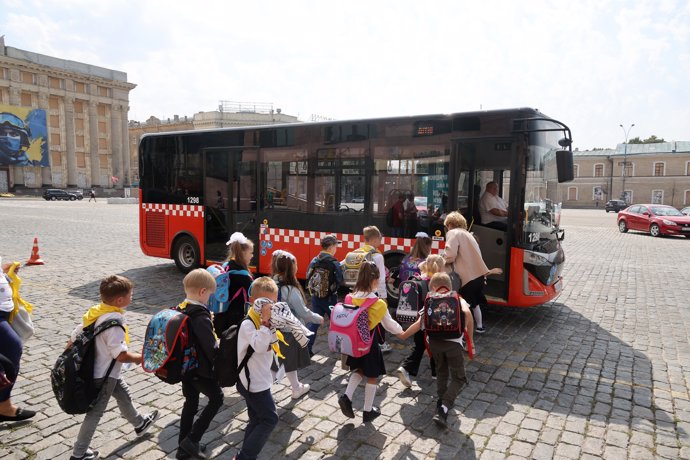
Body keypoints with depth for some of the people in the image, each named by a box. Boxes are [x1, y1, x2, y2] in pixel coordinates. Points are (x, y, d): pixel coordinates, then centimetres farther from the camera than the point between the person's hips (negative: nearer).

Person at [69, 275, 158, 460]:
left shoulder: (95, 312, -6)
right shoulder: (114, 322, -31)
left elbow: (74, 337, 1)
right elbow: (121, 355, -29)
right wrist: (139, 358, -11)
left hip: (100, 369, 9)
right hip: (105, 375, -9)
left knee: (123, 394, 25)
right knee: (95, 412, 8)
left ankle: (139, 423, 45)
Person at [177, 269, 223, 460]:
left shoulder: (179, 310, -1)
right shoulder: (201, 317, -26)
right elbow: (210, 348, -23)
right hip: (200, 369, -8)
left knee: (190, 403, 19)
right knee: (216, 398, 12)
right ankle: (191, 440, 9)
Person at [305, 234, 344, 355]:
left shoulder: (314, 261, 0)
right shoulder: (334, 263, -16)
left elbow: (308, 278, 4)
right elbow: (340, 281, -13)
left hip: (315, 297, 4)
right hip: (330, 298, -4)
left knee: (313, 322, 10)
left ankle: (307, 348, 6)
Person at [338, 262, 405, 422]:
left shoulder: (351, 299, -8)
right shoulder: (378, 303, -19)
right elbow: (389, 324, -5)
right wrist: (401, 331, 15)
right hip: (370, 343, -4)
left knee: (359, 370, 27)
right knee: (372, 377, 14)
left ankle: (346, 396, 8)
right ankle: (368, 411, 26)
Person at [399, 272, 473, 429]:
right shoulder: (458, 300, 17)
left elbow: (419, 324, 11)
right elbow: (467, 313, -6)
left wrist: (403, 335, 26)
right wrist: (469, 336, 3)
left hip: (434, 340, 3)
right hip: (453, 341, -2)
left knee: (441, 372, 27)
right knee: (459, 378, 10)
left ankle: (441, 402, 35)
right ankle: (443, 409, -6)